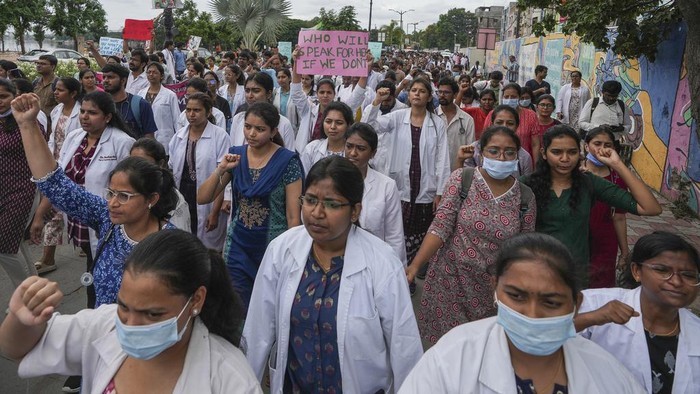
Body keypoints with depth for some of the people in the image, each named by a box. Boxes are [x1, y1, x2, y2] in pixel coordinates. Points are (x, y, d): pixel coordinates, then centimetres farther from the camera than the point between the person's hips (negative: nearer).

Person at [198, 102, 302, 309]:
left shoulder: (287, 161, -10)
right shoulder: (235, 155, 1)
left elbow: (293, 216, -8)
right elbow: (202, 198, -1)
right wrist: (221, 169, -14)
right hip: (238, 245, 3)